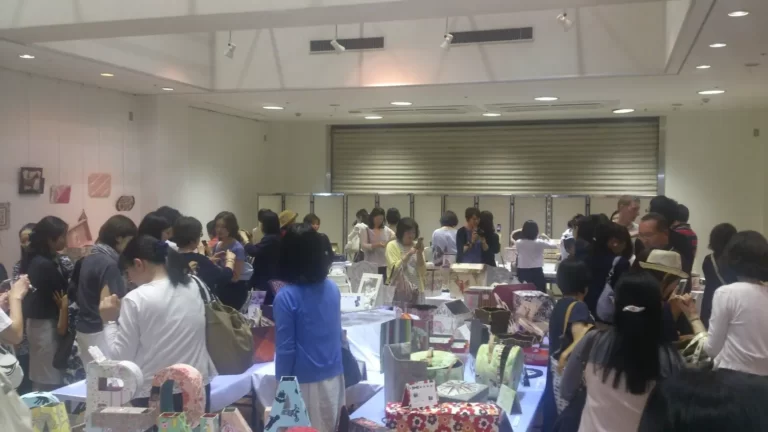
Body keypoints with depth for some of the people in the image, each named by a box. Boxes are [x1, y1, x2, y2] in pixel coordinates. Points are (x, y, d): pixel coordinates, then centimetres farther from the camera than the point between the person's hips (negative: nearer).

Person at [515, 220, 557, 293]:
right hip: (536, 272, -3)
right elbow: (554, 246, 5)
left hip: (522, 272, 3)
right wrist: (547, 239, 23)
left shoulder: (518, 243, -1)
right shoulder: (539, 242, -9)